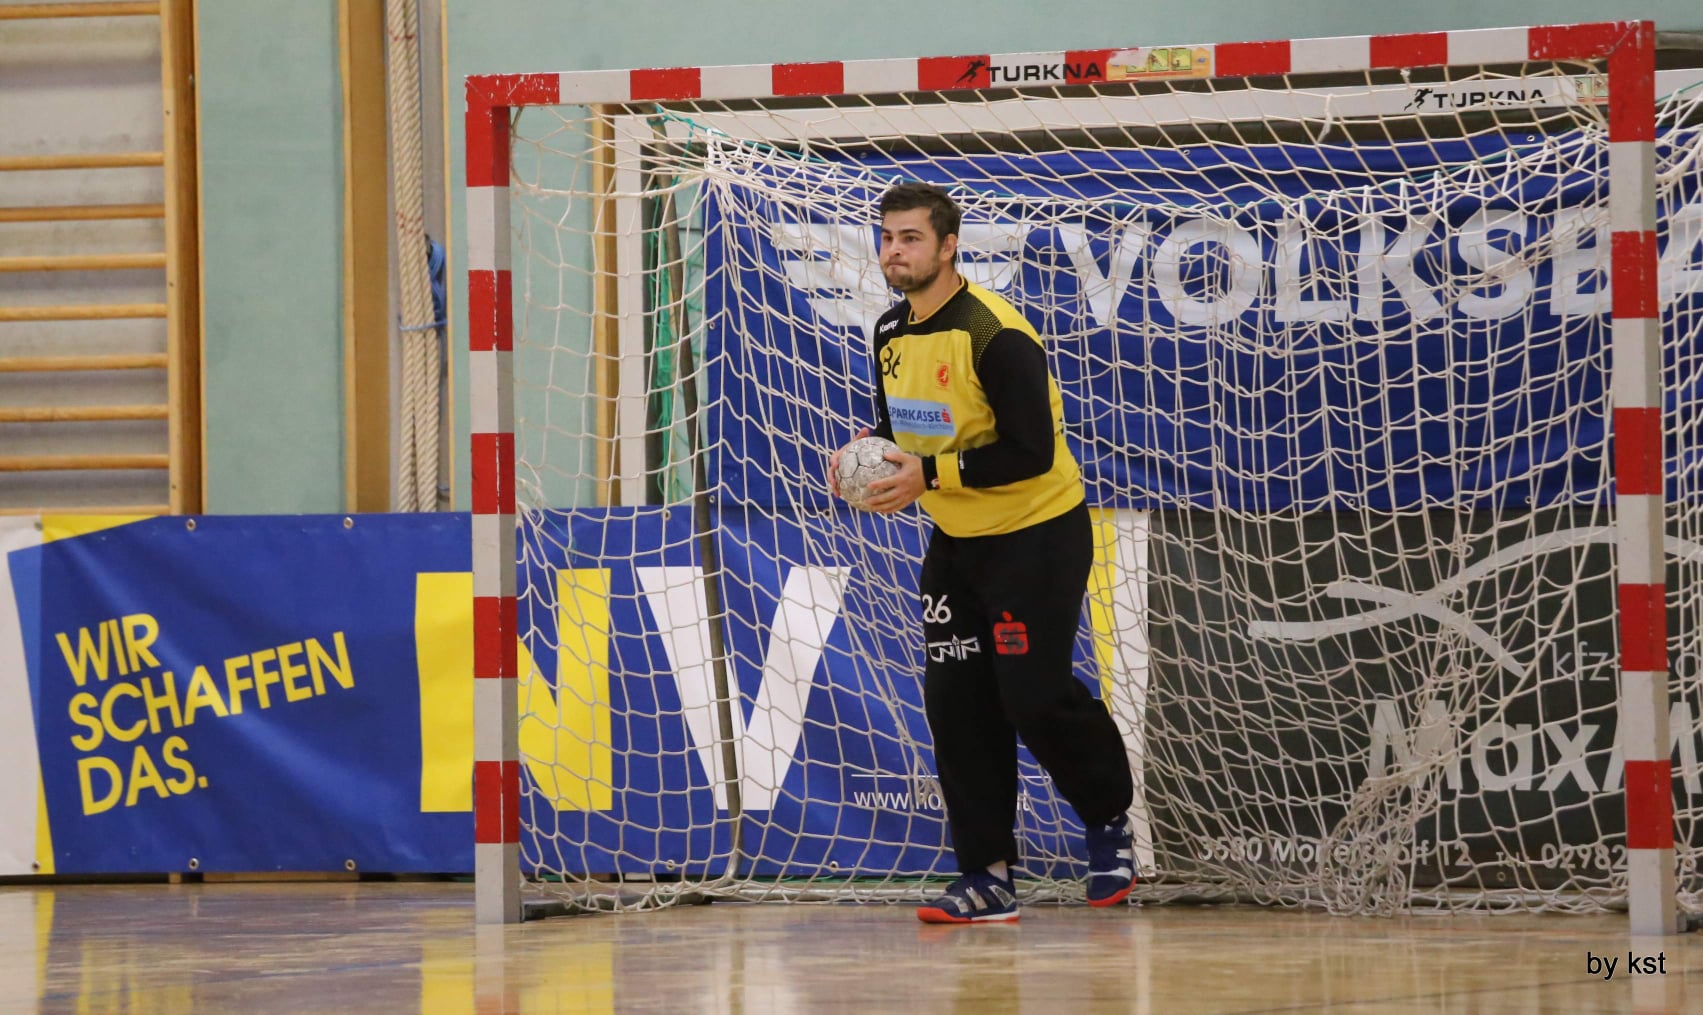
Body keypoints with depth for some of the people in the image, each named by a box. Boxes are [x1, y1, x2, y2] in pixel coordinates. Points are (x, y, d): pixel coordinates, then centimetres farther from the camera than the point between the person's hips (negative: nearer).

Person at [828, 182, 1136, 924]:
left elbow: (1032, 451, -25)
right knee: (955, 701, -1)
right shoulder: (891, 335, 3)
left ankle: (1108, 820, 18)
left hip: (1037, 535, -7)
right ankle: (987, 877, 4)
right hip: (955, 542, 7)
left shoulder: (995, 335, -22)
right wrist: (864, 452, -7)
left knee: (1034, 695, -9)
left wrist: (930, 474, -27)